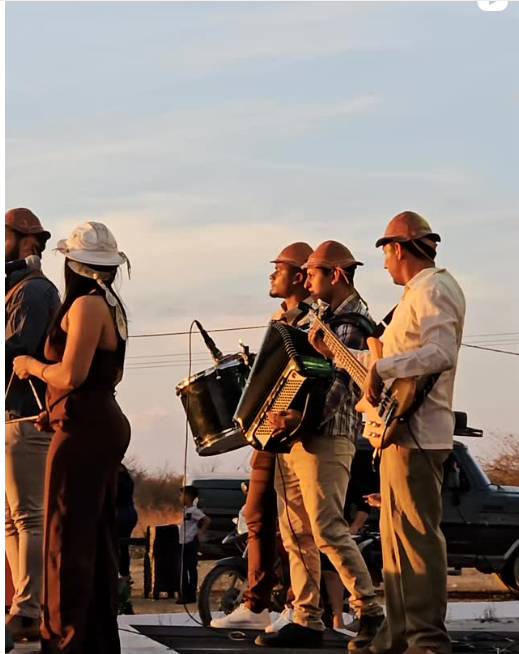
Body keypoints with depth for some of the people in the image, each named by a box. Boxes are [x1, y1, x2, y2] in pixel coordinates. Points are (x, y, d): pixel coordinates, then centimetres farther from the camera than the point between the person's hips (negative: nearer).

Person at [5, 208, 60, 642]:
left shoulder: (34, 290, -9)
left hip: (27, 417, -10)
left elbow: (17, 348, -21)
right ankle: (26, 608, 15)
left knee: (28, 516, -11)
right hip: (14, 415, 10)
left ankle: (28, 613, -12)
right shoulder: (15, 290, 22)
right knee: (13, 519, 11)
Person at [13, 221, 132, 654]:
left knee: (68, 537, -4)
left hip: (84, 429, -10)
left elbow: (70, 376, -22)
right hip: (103, 423, 10)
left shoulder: (85, 305, -15)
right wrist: (60, 410, 19)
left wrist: (30, 365, -4)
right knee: (97, 534, 13)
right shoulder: (111, 305, 13)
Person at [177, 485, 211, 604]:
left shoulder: (193, 511, -13)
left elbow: (207, 520, -21)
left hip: (191, 544, -9)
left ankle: (191, 595, -2)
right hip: (184, 544, 9)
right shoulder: (186, 510, 14)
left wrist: (200, 533, -17)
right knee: (182, 569, 9)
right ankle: (184, 595, 14)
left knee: (191, 569, -5)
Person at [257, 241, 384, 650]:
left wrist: (301, 416, -30)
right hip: (293, 437, 9)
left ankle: (371, 613, -5)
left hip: (325, 438, -9)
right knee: (295, 534, 6)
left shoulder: (354, 324, -10)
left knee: (327, 530, -13)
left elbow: (341, 383, -20)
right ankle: (307, 621, 9)